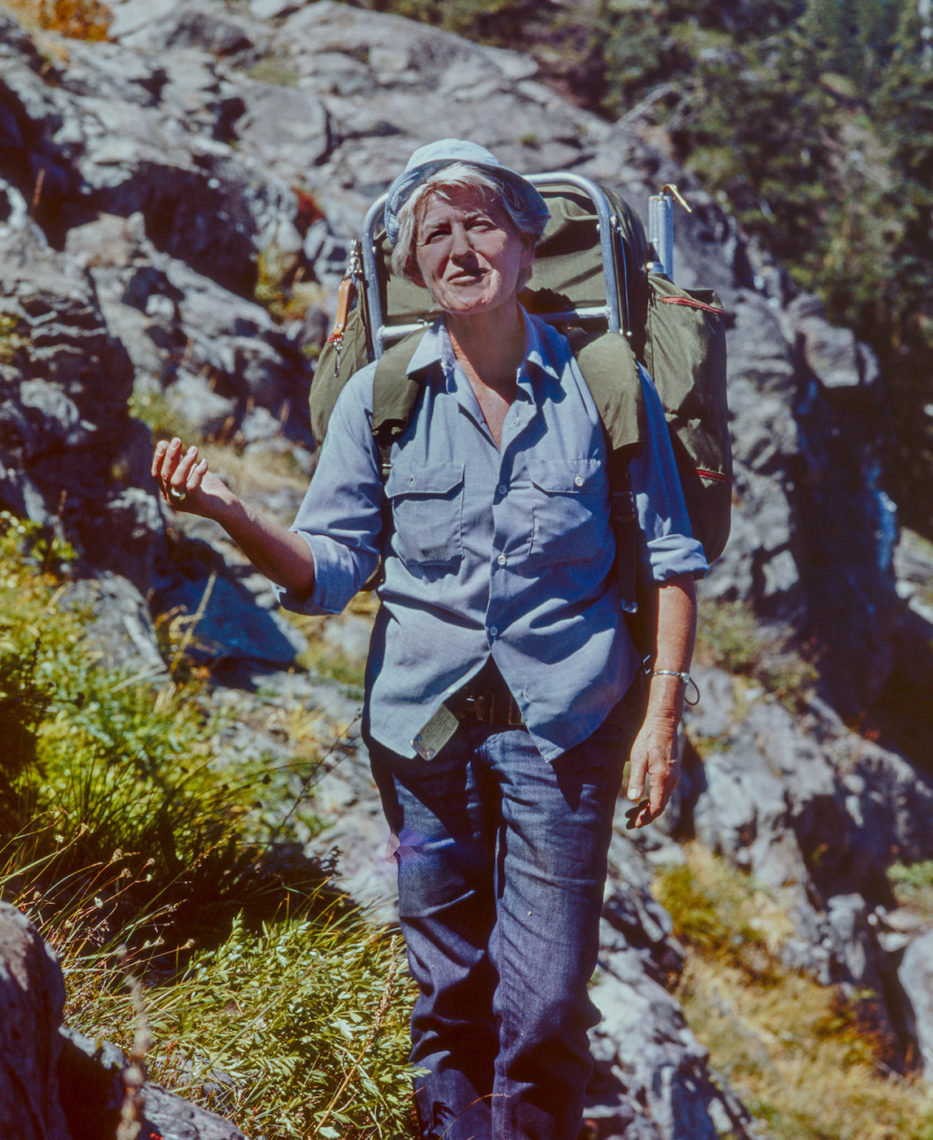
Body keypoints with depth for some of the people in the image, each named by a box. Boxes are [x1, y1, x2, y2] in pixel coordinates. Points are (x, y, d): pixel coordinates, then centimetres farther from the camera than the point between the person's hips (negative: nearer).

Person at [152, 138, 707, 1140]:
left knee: (546, 1001, -2)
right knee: (450, 990, 11)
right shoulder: (381, 397, 1)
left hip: (564, 724, -1)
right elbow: (331, 570, 0)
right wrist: (232, 514, -17)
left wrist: (661, 716, -3)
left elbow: (668, 558, 3)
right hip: (422, 720, 2)